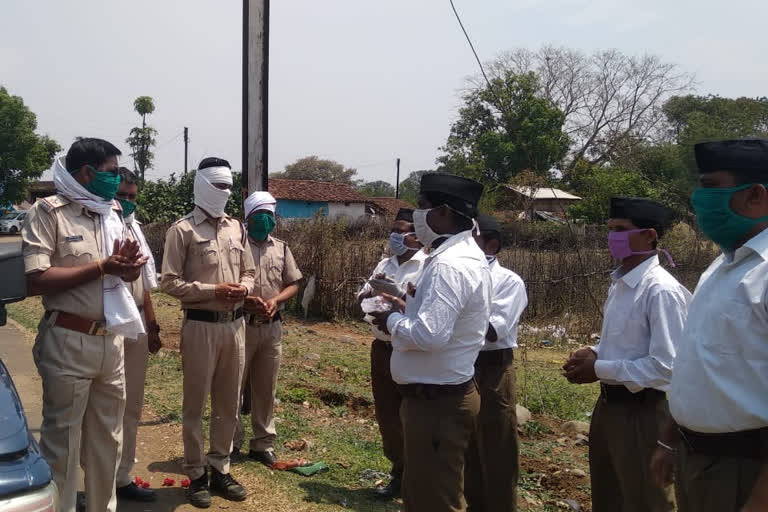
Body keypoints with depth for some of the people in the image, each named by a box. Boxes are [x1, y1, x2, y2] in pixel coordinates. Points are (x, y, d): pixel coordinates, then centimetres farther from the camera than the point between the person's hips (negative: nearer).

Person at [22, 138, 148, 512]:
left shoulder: (112, 212, 12)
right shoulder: (49, 211, -9)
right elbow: (34, 281, -19)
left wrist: (128, 266, -7)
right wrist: (101, 267, -17)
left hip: (112, 341, 7)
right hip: (69, 342, -7)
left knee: (107, 439, 15)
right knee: (62, 441, 3)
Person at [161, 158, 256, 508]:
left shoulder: (237, 228, 11)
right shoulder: (183, 230, -6)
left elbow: (249, 272, 17)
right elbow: (170, 282, -11)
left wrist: (244, 288, -5)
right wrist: (213, 291, -18)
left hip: (235, 324, 5)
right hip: (201, 325, -5)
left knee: (228, 403, 12)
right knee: (195, 404, 5)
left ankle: (220, 469, 26)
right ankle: (196, 474, 18)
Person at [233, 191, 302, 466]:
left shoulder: (281, 248, 10)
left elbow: (293, 284, 9)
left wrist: (275, 300, -9)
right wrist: (247, 300, -21)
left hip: (272, 327, 4)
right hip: (240, 324, -4)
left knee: (266, 388, 11)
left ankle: (263, 444, 22)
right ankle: (230, 443, 16)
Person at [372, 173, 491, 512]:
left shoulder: (449, 265, -23)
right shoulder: (462, 255, 10)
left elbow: (429, 334, -33)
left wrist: (393, 321, -14)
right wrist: (407, 310, 7)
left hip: (437, 402, -11)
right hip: (439, 395, 11)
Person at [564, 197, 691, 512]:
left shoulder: (661, 291, -22)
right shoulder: (619, 283, 7)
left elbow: (666, 366, -25)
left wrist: (599, 369, -19)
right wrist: (595, 354, -1)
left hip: (641, 412, -9)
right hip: (608, 403, 9)